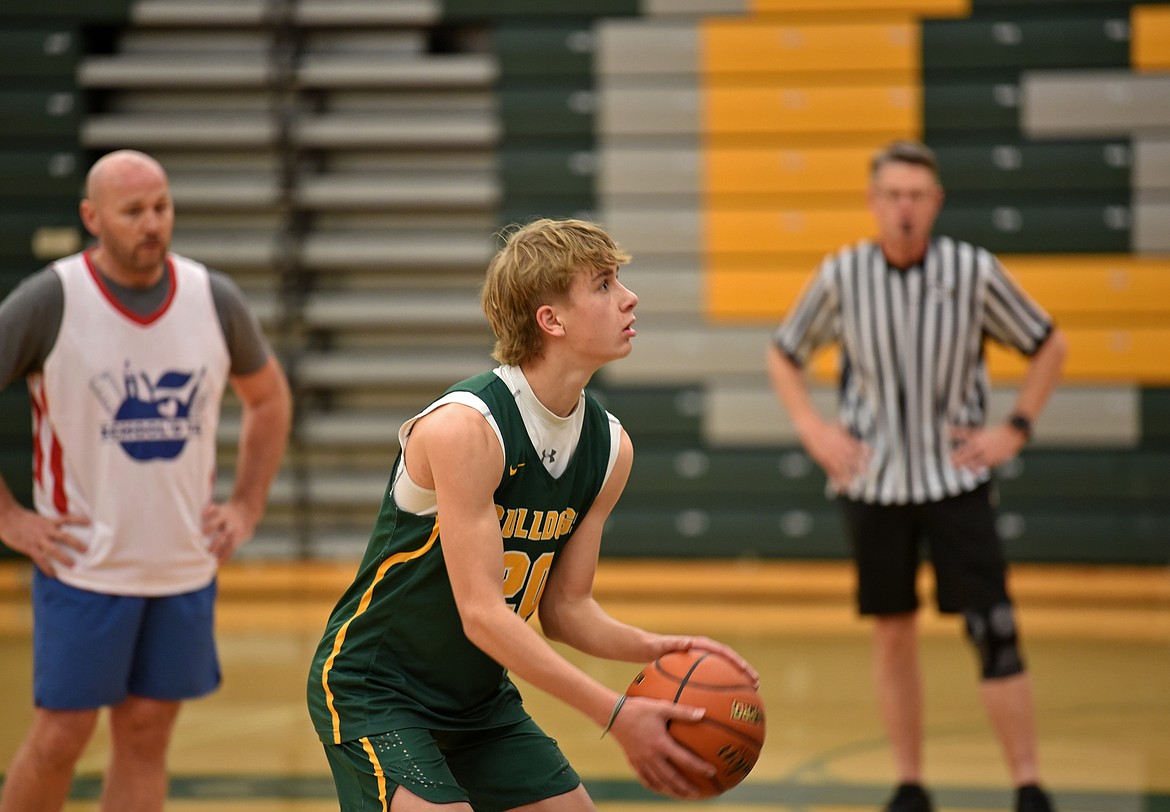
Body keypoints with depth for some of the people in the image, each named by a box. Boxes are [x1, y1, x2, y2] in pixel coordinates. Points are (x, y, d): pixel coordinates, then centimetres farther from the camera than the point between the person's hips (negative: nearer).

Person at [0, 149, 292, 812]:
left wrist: (247, 508, 8)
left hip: (185, 565, 4)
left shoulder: (215, 300, 0)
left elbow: (269, 398, 17)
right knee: (61, 737, -1)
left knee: (146, 735, 7)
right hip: (81, 563, -3)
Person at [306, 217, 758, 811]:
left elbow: (564, 608, 4)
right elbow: (481, 614, -30)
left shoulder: (610, 448, -2)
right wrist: (615, 714, -33)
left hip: (480, 696, 8)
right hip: (372, 689, -8)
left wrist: (653, 649, -16)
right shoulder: (464, 427, -26)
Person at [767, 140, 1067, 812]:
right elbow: (783, 356, 11)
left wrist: (1015, 429, -4)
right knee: (894, 636, 8)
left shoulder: (974, 271, -8)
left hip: (956, 476, -2)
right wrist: (813, 429, -2)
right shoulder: (841, 276, -5)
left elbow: (1049, 346, 4)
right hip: (874, 480, 2)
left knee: (994, 632, -9)